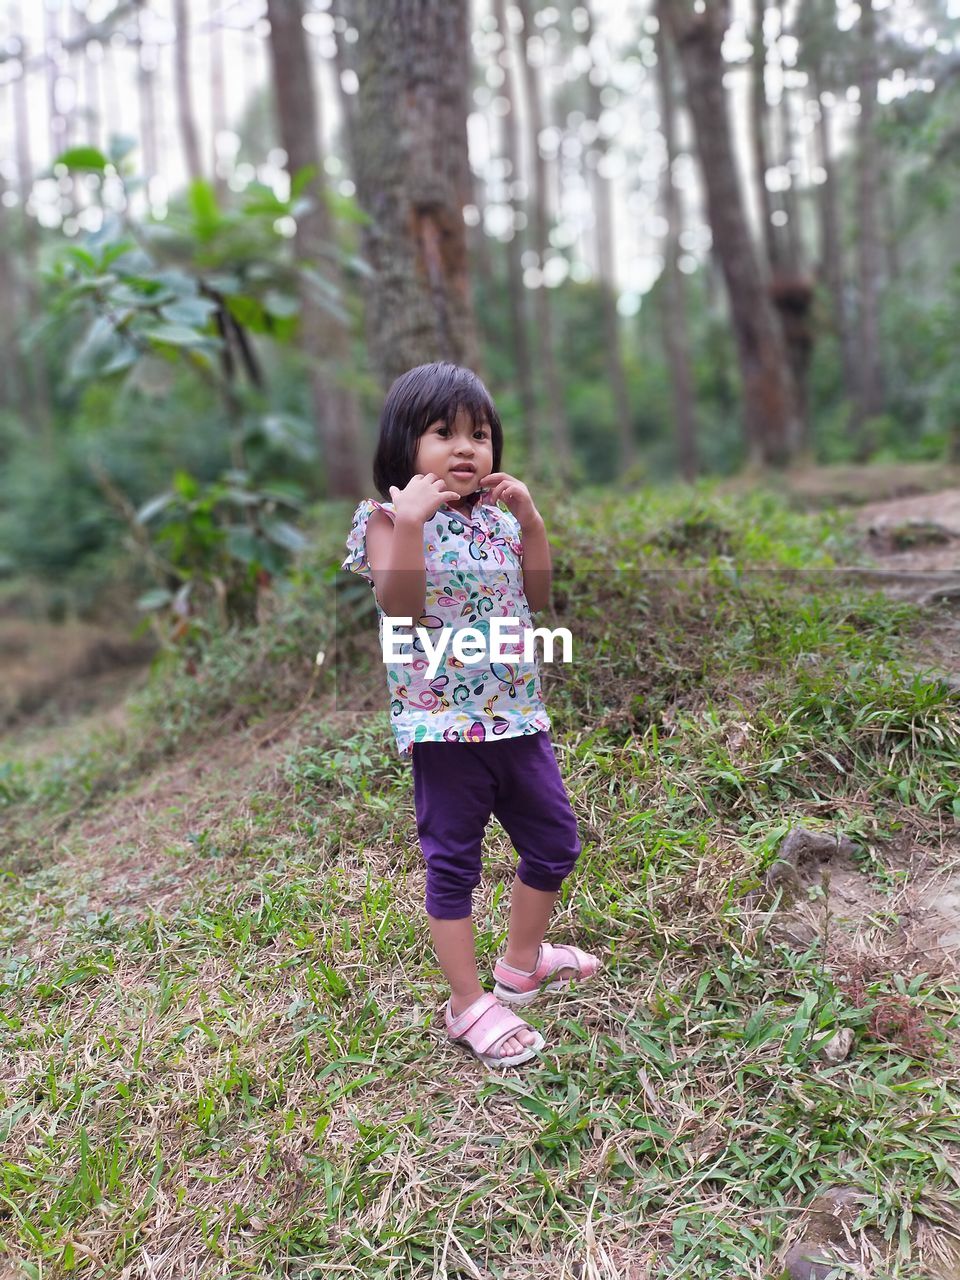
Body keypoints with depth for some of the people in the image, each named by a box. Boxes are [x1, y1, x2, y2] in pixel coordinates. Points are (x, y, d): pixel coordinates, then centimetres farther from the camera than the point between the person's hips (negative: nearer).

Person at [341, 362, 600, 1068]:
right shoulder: (391, 518, -8)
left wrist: (530, 519, -2)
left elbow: (537, 597, 6)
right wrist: (410, 521, -29)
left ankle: (523, 962, 40)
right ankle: (468, 1004, 21)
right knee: (454, 859, 5)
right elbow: (399, 606, -22)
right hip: (445, 721, -6)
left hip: (518, 712, 7)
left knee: (555, 839, 17)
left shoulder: (498, 513, 9)